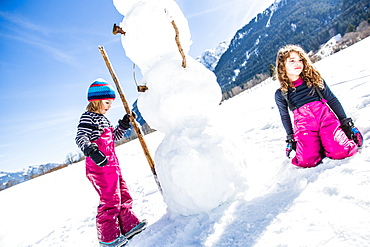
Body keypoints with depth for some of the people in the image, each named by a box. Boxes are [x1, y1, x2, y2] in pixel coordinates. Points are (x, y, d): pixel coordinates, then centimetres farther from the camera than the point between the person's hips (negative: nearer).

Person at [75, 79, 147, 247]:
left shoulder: (103, 119, 21)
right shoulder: (88, 117, -7)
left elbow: (113, 137, 29)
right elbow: (80, 138, -22)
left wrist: (123, 126, 15)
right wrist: (90, 150, -40)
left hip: (112, 164, 10)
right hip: (99, 165, -10)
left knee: (123, 195, 14)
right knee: (110, 199, -7)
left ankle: (129, 226, 26)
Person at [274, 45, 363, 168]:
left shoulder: (315, 79, 11)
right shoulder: (281, 94, 7)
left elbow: (333, 101, 13)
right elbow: (285, 116, 17)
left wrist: (347, 124, 8)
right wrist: (290, 139, 16)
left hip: (326, 117, 1)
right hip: (303, 125, 0)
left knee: (341, 152, -24)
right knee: (307, 161, -22)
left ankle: (325, 141, 10)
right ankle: (317, 145, 10)